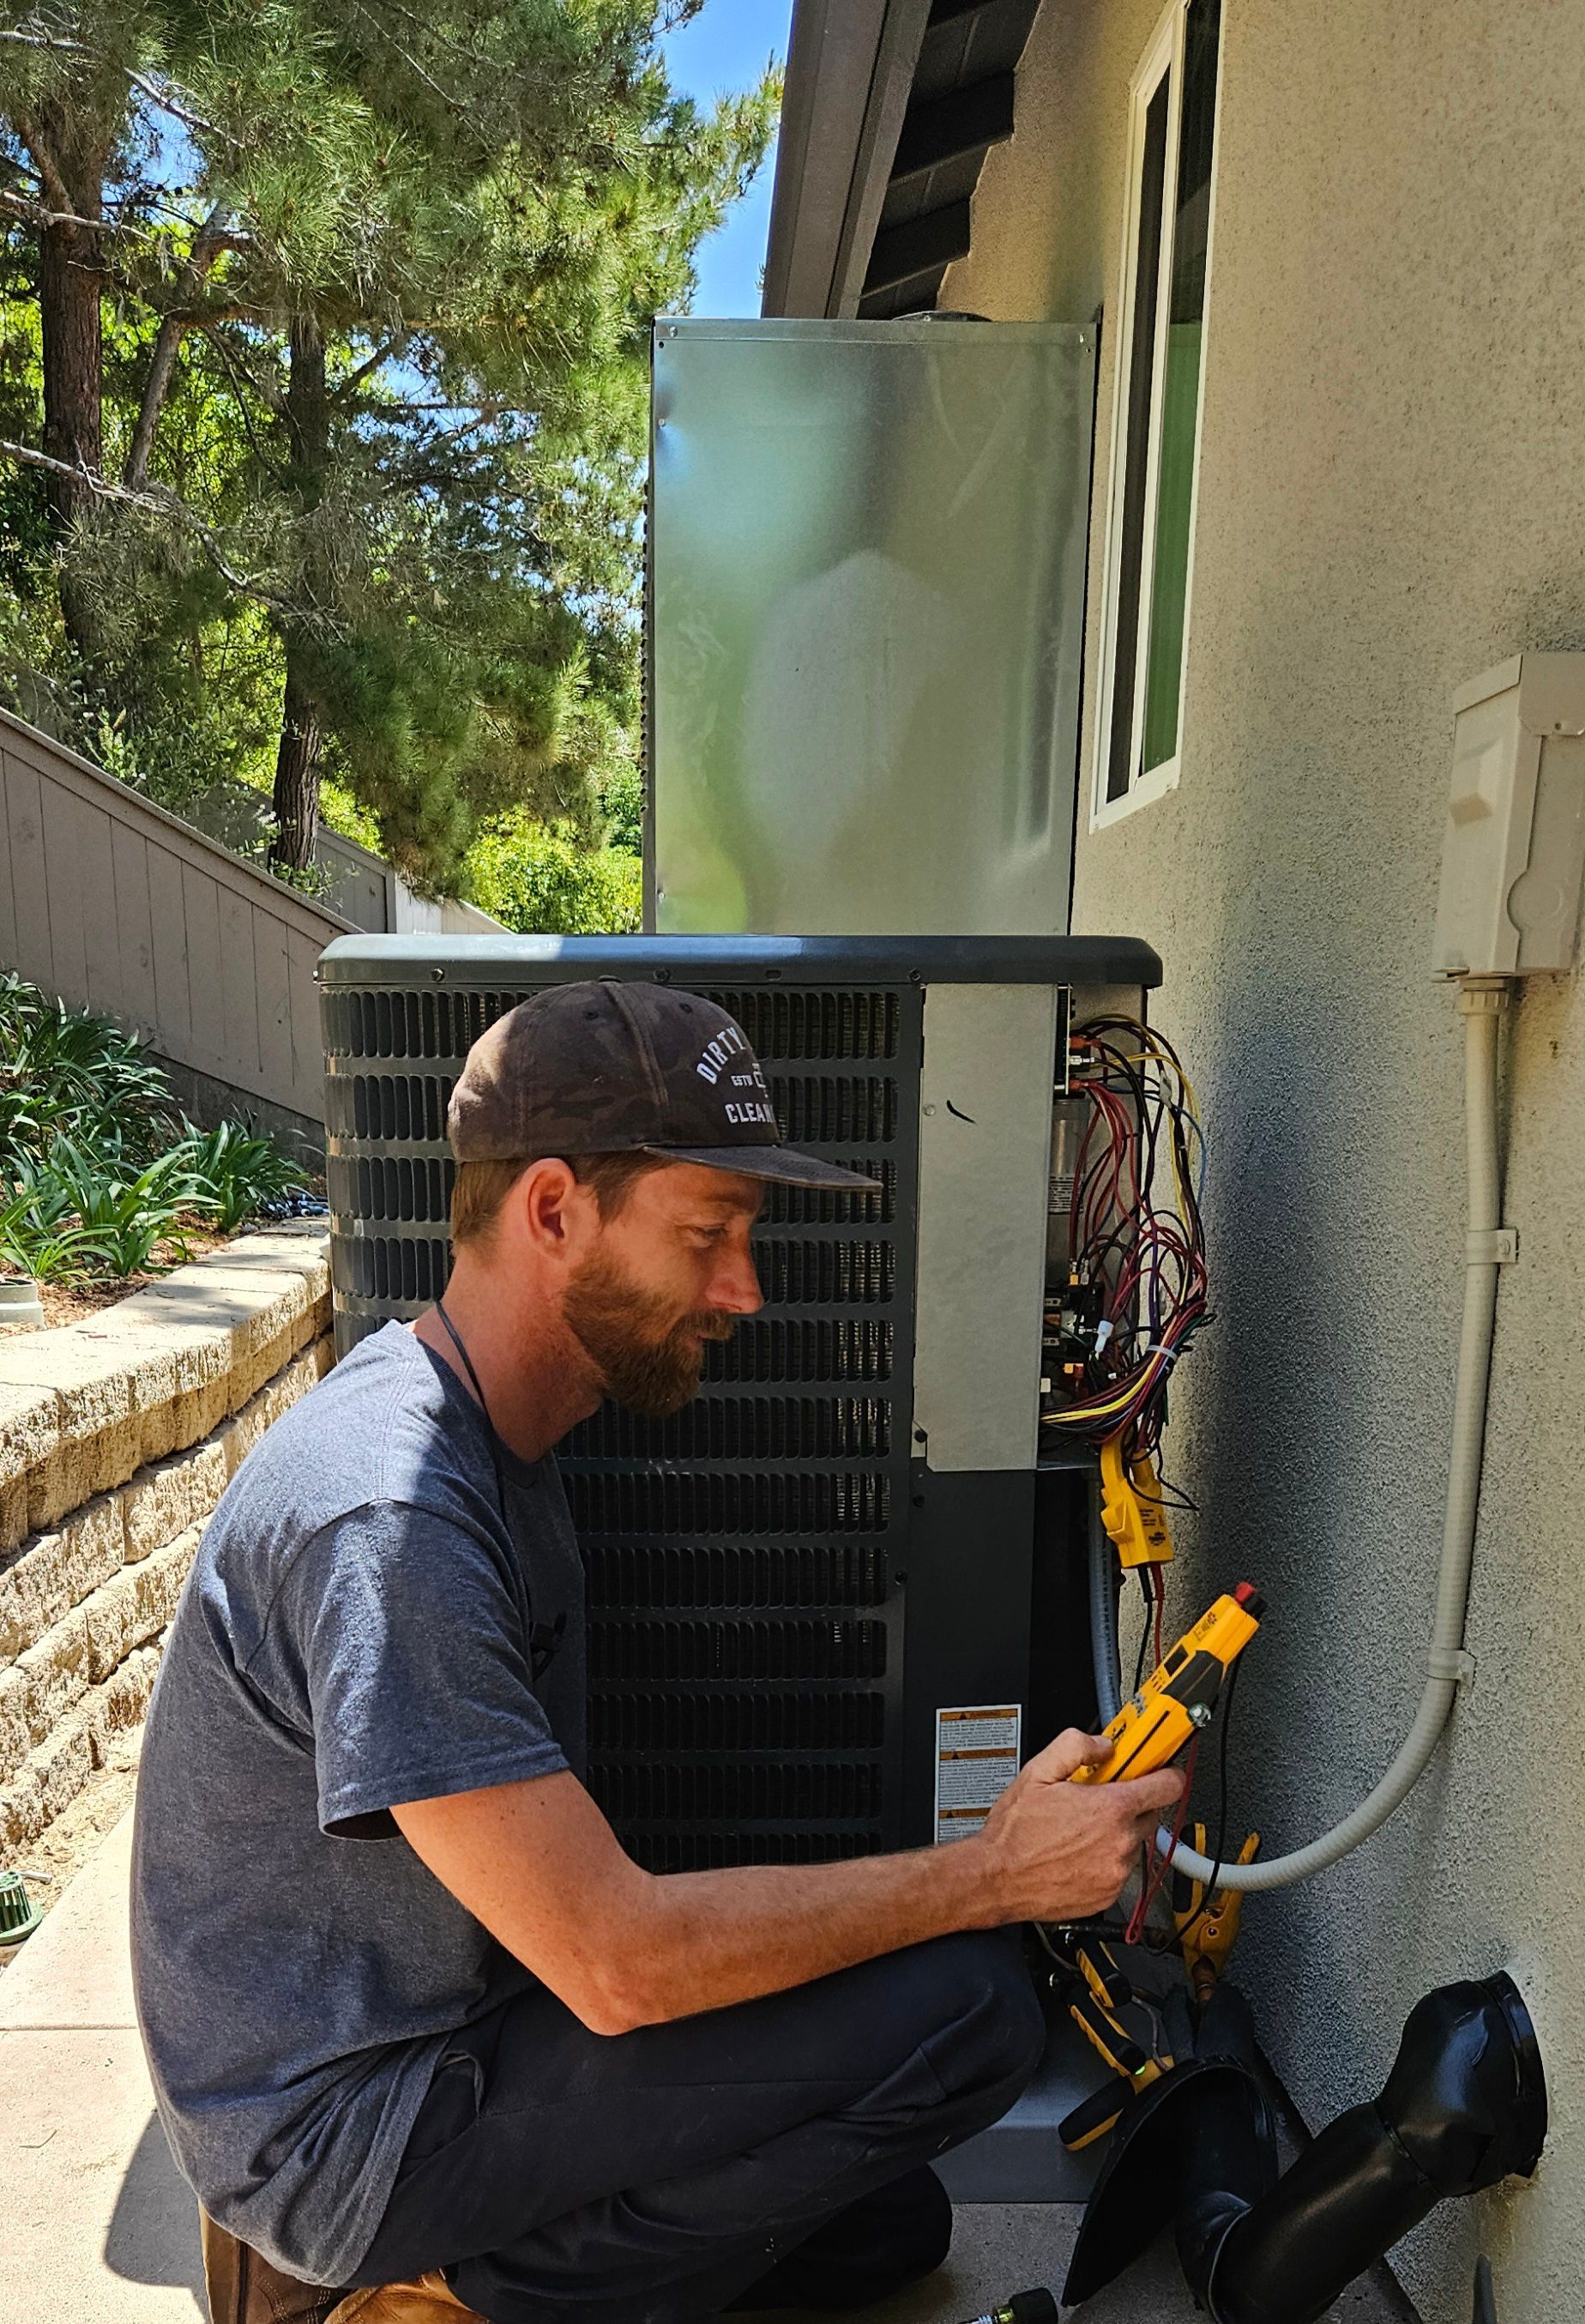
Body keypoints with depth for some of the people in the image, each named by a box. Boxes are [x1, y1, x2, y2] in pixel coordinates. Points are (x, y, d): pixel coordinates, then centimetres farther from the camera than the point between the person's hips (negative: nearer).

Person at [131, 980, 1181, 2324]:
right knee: (963, 2008, -19)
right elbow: (618, 1962, -28)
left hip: (435, 2039, 9)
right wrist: (992, 1875, -21)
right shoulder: (384, 1516, -30)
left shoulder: (494, 1429, 1)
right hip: (349, 2121, -8)